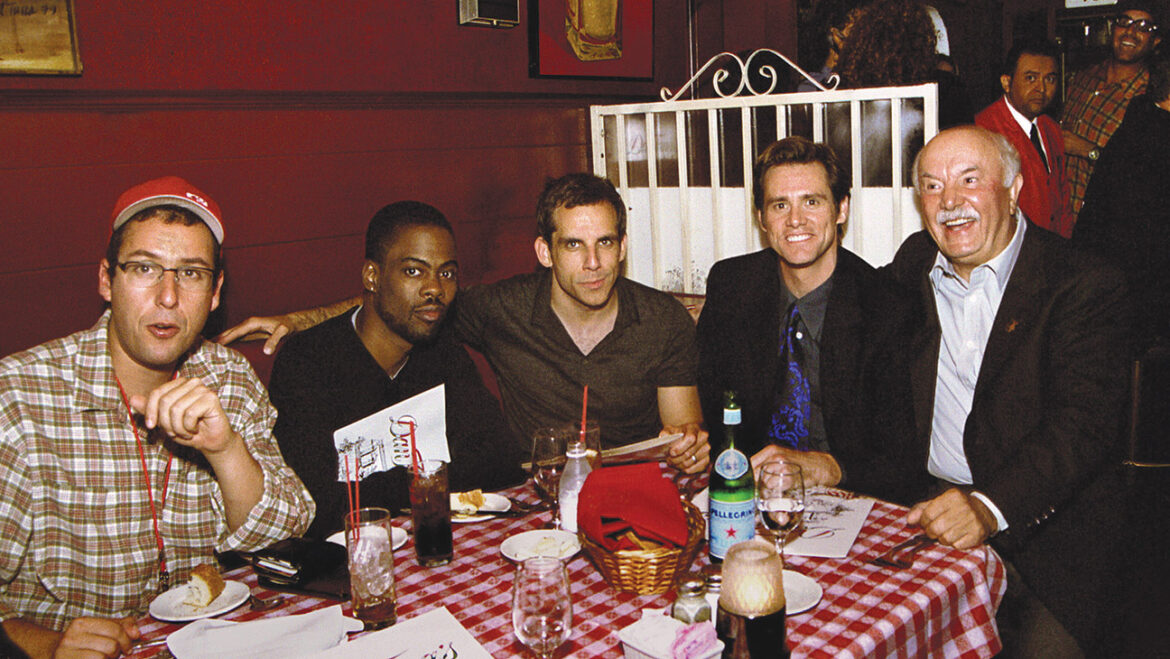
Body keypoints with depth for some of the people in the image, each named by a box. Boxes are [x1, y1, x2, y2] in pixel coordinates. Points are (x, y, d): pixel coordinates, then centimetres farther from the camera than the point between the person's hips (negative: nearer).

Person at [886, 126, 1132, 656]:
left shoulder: (1085, 286, -7)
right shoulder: (914, 265, 8)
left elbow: (1084, 423, -17)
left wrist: (990, 506, -32)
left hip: (1042, 523, -3)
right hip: (926, 507, 3)